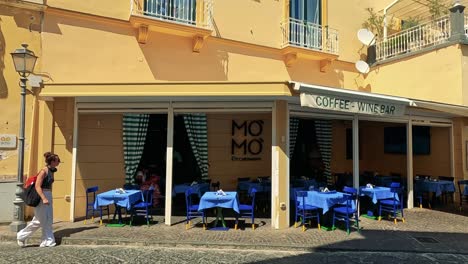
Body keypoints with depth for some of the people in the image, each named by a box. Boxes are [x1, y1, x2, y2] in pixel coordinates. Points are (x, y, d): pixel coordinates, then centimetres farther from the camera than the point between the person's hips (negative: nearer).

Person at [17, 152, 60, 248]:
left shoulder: (51, 171, 9)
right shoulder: (44, 171, -16)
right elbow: (37, 186, -20)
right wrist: (43, 198, -27)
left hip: (48, 196, 8)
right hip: (41, 197, -8)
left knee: (48, 220, 8)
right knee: (38, 221, 2)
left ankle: (48, 241, 13)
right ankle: (22, 235, 21)